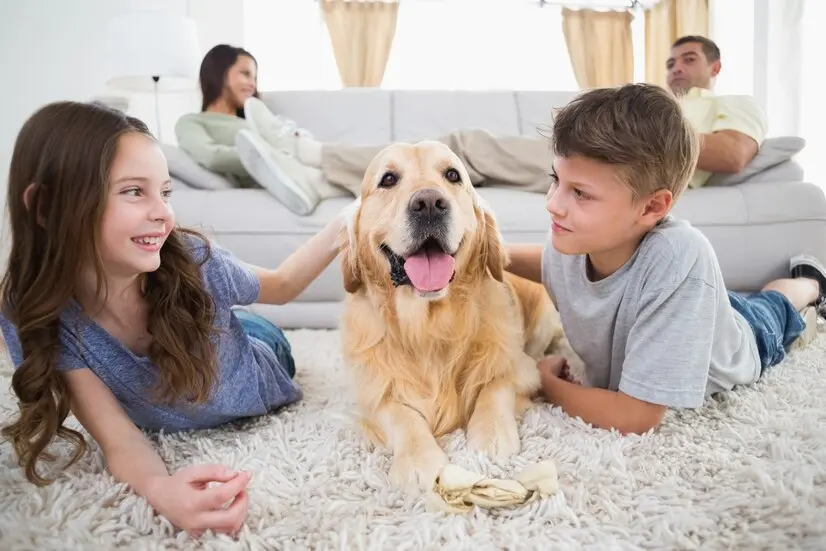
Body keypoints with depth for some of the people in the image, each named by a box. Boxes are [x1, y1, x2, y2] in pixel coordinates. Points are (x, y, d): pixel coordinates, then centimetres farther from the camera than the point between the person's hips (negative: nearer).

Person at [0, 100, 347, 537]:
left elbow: (281, 286, -14)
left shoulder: (191, 261, -35)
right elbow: (120, 441, -33)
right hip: (177, 433, 1)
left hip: (260, 394, -1)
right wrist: (161, 490, -57)